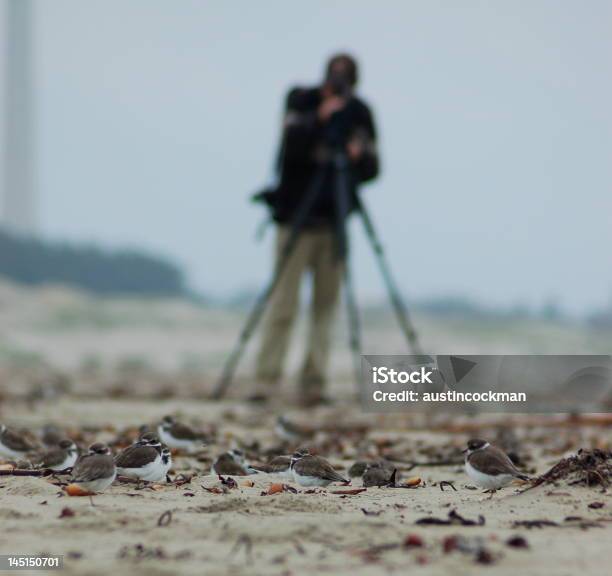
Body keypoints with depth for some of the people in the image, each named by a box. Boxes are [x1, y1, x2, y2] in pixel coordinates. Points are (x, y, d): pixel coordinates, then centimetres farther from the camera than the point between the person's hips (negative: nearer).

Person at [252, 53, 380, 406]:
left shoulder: (359, 113, 7)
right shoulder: (301, 103, -3)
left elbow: (372, 170, 5)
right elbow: (292, 147, -20)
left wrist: (360, 157, -16)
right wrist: (320, 119, -31)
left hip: (334, 219, 4)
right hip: (297, 216, -4)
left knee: (326, 304, 1)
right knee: (284, 304, -7)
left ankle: (314, 386, 3)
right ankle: (267, 384, -6)